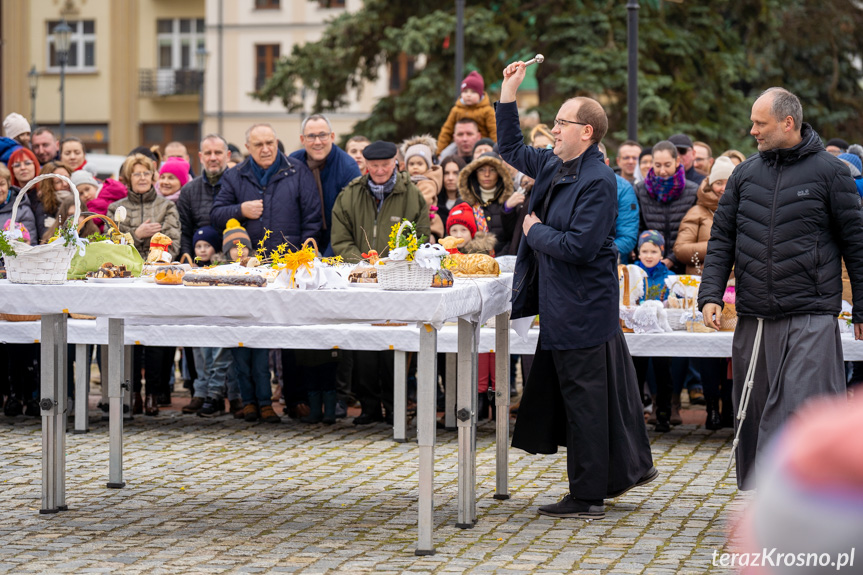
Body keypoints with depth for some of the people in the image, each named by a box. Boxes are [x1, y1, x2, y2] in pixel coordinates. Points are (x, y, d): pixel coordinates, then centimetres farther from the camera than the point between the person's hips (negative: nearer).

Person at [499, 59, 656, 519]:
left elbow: (579, 245, -25)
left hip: (581, 306, -9)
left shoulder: (598, 181, -18)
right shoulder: (554, 166, 9)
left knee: (583, 399, -2)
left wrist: (536, 231, -9)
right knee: (606, 390, 19)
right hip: (563, 304, 9)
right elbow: (511, 150, 24)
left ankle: (587, 497, 5)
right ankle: (629, 468, 31)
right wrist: (508, 93, 15)